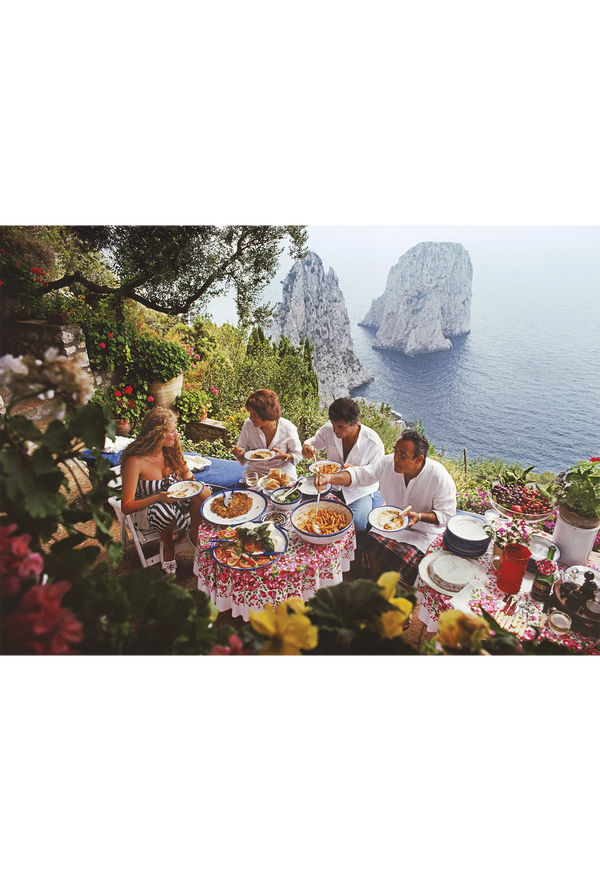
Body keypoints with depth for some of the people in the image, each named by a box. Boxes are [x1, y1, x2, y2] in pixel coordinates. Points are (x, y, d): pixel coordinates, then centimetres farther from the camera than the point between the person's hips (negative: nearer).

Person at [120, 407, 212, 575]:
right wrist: (159, 498, -39)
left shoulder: (170, 450, -8)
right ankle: (168, 550, -10)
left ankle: (195, 536, -2)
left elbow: (186, 472, 11)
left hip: (171, 500, 5)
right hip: (144, 510, -5)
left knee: (203, 491, -24)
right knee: (165, 509, -40)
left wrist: (189, 480, -15)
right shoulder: (135, 461, -25)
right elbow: (126, 507, -25)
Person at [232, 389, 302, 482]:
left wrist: (284, 456, -20)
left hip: (283, 473, 0)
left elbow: (297, 455, 0)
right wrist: (240, 454, -19)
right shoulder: (248, 425, -7)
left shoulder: (288, 428, -12)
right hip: (255, 472, 0)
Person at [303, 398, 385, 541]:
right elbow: (315, 441, 10)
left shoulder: (373, 442, -21)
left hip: (360, 490, -3)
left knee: (356, 524, -26)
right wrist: (307, 446, -16)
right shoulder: (329, 429, -11)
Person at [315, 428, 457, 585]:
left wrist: (419, 516, -33)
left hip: (423, 529, -4)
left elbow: (447, 515, -15)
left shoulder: (440, 478, -24)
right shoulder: (388, 463, -14)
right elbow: (359, 475, -9)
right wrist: (330, 478, -25)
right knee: (372, 544, -17)